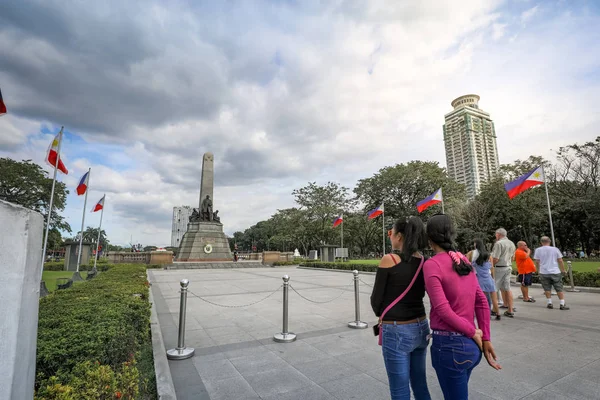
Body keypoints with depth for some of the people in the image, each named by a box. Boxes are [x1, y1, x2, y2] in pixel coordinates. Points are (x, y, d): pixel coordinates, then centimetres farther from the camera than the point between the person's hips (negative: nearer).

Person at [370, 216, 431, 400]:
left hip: (396, 331, -6)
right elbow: (417, 293, 12)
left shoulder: (389, 259, -16)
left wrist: (383, 316, 10)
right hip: (421, 327, 7)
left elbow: (376, 299, -8)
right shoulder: (423, 261, 1)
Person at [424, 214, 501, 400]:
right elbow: (482, 302, 5)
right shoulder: (464, 260, 4)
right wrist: (485, 339, 8)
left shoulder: (432, 264, -17)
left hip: (449, 344, -7)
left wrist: (473, 333, -10)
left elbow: (443, 309, -22)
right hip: (470, 344, 7)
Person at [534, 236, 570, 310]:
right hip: (555, 272, 1)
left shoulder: (538, 250, -1)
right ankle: (562, 304, 7)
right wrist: (563, 270, 15)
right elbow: (560, 261, 3)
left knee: (547, 289, 9)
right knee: (559, 289, 7)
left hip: (544, 273, -1)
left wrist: (539, 270, 17)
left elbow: (537, 262, 2)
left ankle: (549, 303, 10)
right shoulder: (555, 249, 1)